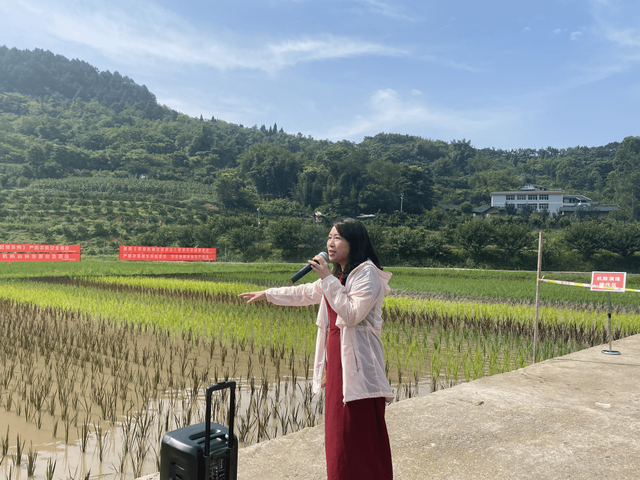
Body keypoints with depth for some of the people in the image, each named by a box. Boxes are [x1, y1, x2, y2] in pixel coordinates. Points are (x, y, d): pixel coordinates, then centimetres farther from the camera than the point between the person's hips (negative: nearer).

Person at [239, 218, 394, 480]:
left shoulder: (367, 274, -11)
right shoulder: (339, 275, 16)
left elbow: (352, 315, -21)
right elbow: (306, 293, 28)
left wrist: (327, 279, -20)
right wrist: (267, 294, 31)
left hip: (357, 364, -9)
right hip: (337, 359, 9)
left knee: (359, 437, -5)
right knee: (339, 433, 14)